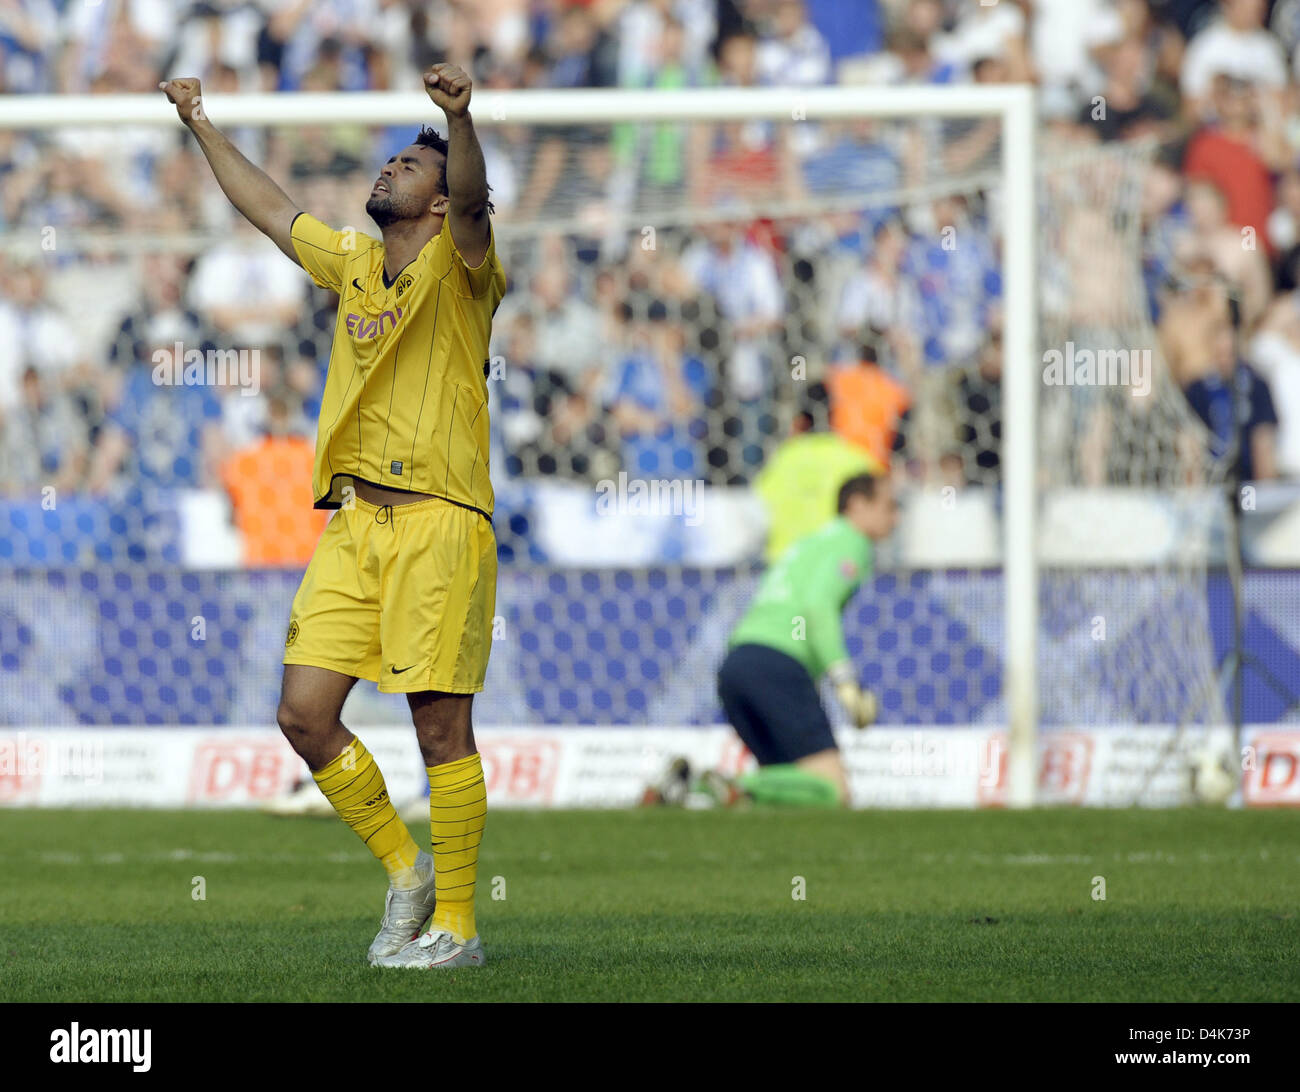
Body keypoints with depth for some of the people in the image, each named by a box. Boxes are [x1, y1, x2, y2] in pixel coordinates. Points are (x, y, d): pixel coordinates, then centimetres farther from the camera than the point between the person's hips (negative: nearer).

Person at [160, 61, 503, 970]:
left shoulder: (458, 266, 0)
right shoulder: (353, 264, 19)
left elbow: (470, 198, -21)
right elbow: (269, 207, 33)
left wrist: (460, 118, -40)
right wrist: (203, 127, 39)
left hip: (438, 521, -7)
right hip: (353, 524, 7)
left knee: (441, 725, -7)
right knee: (304, 713, -1)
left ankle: (456, 923, 0)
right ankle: (405, 870, 16)